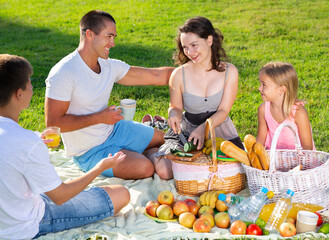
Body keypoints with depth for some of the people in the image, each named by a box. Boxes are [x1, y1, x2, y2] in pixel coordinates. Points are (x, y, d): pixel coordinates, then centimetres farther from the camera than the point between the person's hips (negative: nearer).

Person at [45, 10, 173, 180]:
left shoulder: (110, 67, -4)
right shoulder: (63, 74, -25)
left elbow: (156, 76, 1)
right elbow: (53, 123, -26)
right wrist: (99, 118, -24)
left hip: (114, 131, 7)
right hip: (89, 151, -7)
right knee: (144, 168, -23)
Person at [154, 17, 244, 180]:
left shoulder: (229, 72, -10)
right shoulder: (179, 75, -11)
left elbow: (223, 111, -10)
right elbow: (176, 106, 3)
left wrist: (203, 129, -28)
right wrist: (174, 113, -23)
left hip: (220, 130, 1)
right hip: (186, 132, -1)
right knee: (164, 171, -22)